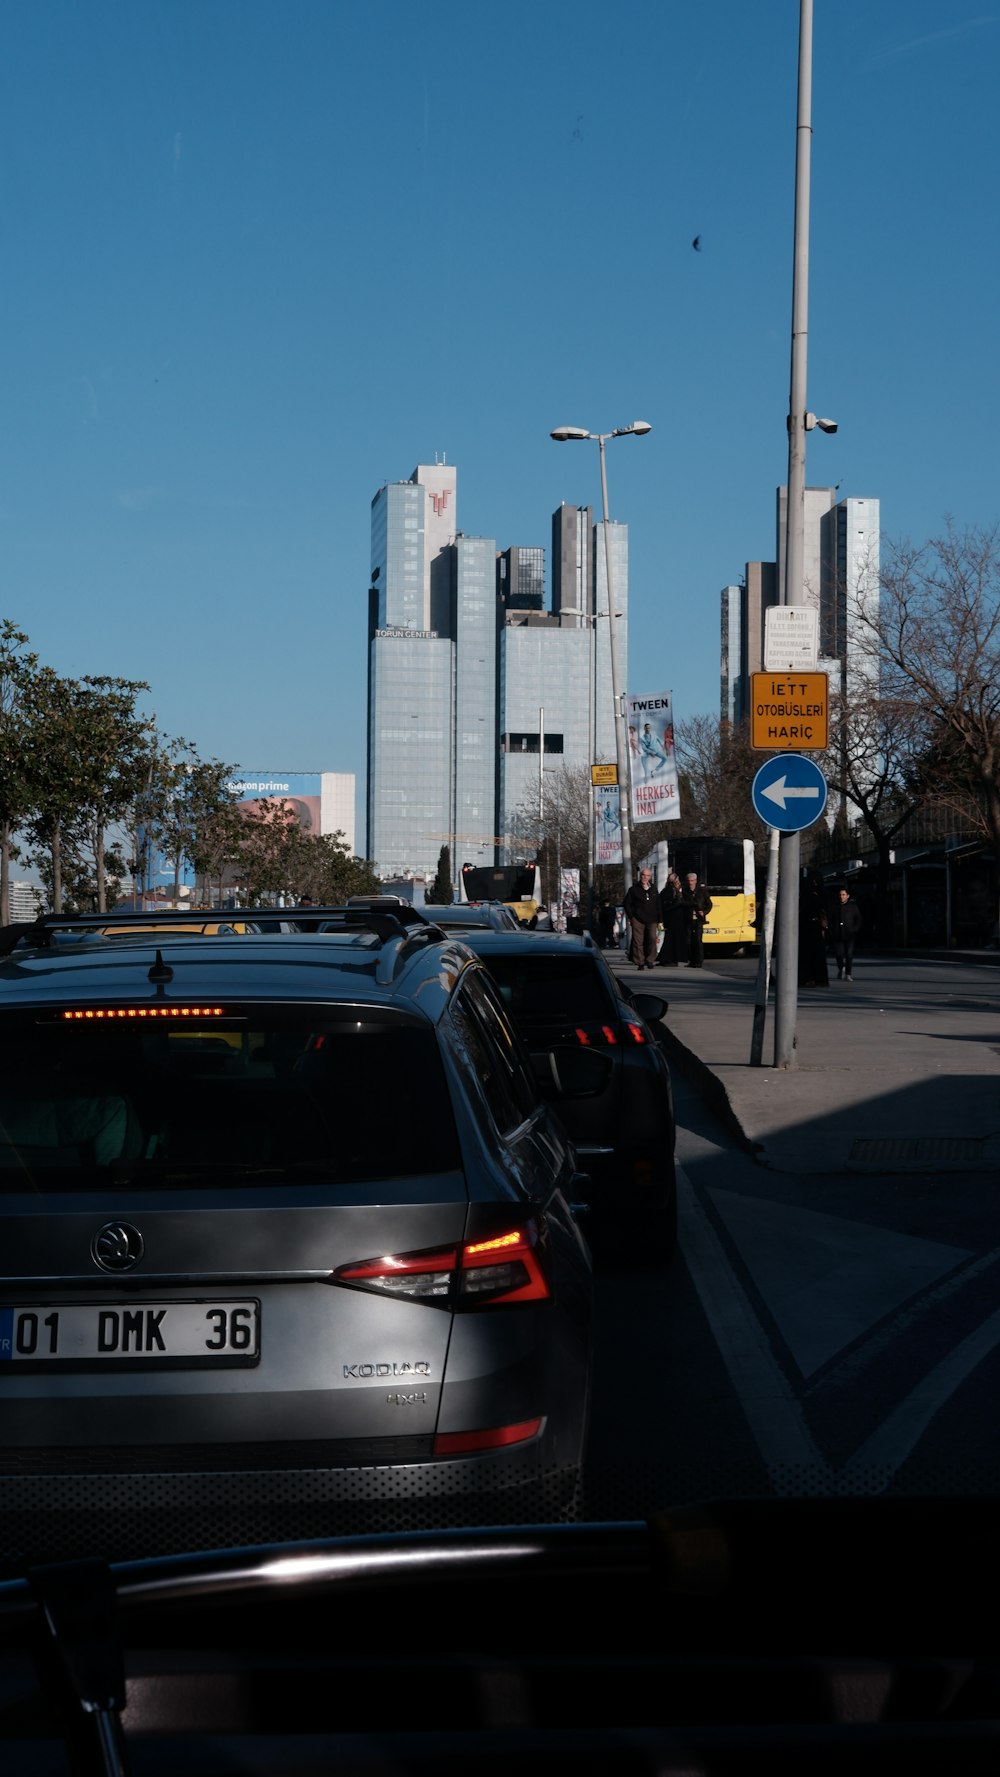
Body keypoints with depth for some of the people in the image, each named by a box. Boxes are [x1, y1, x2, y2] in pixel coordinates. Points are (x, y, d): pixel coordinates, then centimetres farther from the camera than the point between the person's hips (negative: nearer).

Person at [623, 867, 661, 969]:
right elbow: (627, 903, 6)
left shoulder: (653, 890, 17)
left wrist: (658, 919, 14)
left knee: (653, 938, -15)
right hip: (638, 919, -2)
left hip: (651, 919, 2)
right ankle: (640, 962, 3)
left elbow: (658, 906, 21)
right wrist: (630, 916, -1)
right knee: (638, 941, -3)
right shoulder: (634, 889, 7)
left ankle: (650, 960, -5)